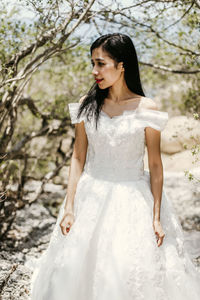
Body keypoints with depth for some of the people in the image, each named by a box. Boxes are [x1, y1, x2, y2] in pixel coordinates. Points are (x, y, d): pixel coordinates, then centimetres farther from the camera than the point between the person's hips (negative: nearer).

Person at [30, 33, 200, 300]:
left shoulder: (146, 109, -6)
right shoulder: (87, 105, 1)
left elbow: (155, 165, -4)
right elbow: (78, 157, 3)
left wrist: (157, 217, -7)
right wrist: (69, 207, -2)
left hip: (134, 198, -2)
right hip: (92, 198, 2)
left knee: (136, 273, -2)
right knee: (78, 271, 4)